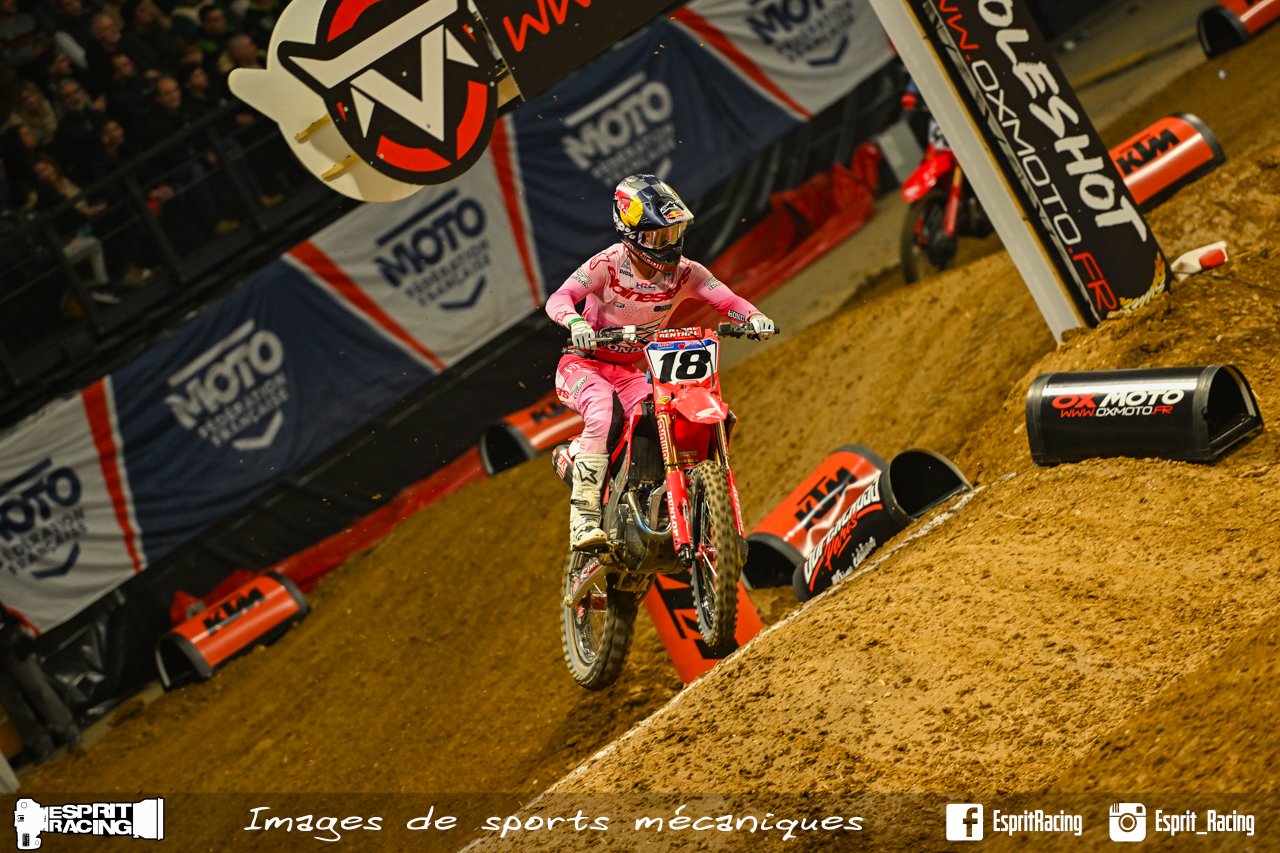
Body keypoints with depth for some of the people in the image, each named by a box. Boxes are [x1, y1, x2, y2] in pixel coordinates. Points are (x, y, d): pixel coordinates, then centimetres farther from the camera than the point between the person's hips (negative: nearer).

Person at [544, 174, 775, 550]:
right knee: (601, 417, -33)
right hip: (584, 363, -4)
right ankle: (583, 519, -34)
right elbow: (559, 298, -29)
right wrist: (575, 322, -51)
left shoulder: (684, 272, -7)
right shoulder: (609, 263, -18)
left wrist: (754, 316, -36)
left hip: (631, 370, 5)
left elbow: (727, 299, -14)